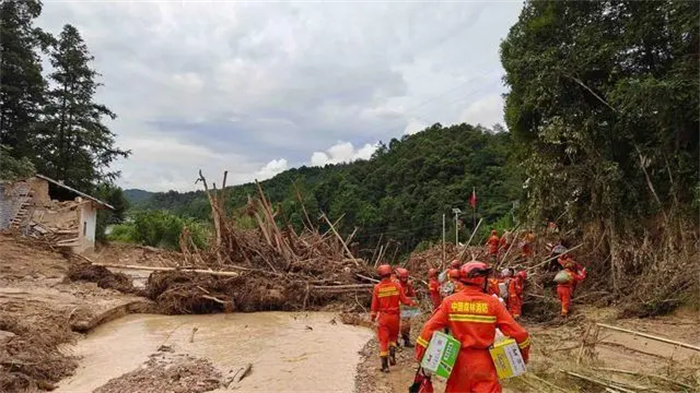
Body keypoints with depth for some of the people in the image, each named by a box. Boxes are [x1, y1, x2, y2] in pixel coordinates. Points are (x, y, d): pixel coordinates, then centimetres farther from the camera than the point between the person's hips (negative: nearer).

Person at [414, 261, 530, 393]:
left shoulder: (449, 302, -6)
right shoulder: (493, 303, -10)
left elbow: (430, 328, -9)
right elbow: (516, 332, -9)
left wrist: (421, 357, -1)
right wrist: (523, 354, 9)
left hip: (459, 361, 3)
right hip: (484, 362, -2)